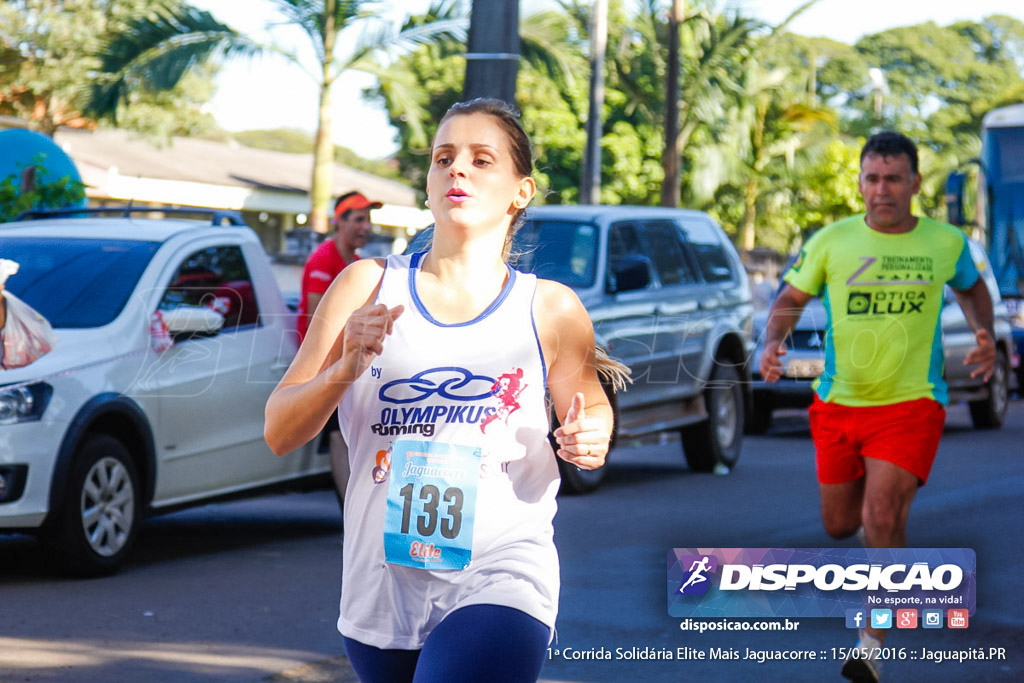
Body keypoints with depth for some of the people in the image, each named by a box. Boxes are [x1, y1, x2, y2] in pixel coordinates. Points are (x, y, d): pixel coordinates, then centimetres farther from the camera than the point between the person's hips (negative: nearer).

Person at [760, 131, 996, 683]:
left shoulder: (946, 242, -1)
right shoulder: (830, 241, -4)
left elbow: (972, 287, 19)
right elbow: (791, 298, 6)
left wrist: (985, 337, 1)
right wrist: (772, 344, -13)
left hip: (911, 404, -2)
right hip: (838, 403, 2)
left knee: (882, 519, -19)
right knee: (839, 524, 13)